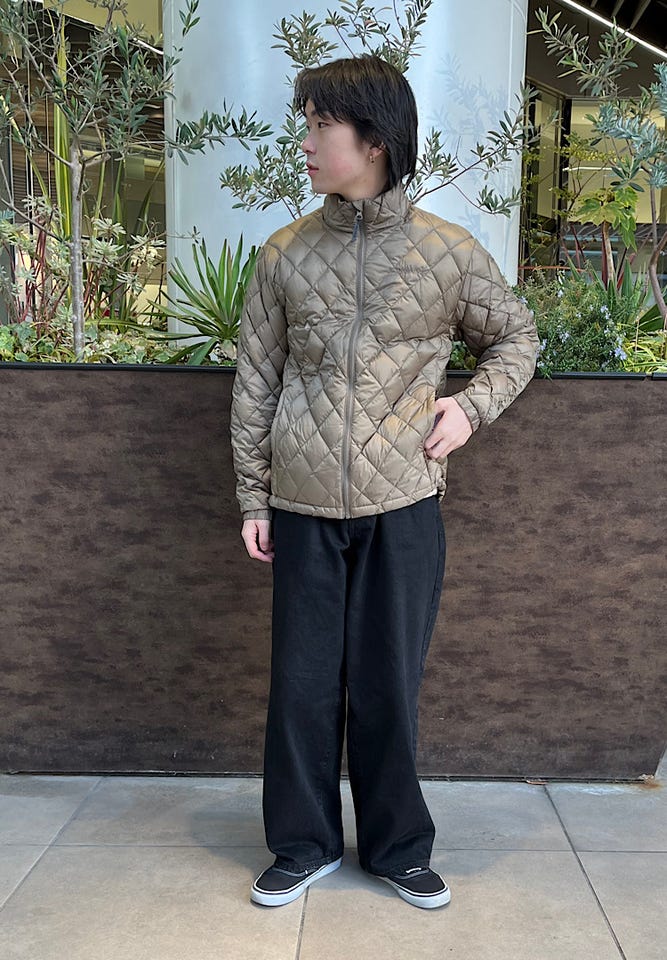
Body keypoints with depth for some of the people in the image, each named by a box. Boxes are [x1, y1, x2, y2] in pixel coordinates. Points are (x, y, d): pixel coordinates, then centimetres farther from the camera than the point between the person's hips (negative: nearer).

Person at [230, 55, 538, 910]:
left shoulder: (449, 252, 0)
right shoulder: (284, 254, 3)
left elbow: (516, 339, 14)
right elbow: (255, 383, 6)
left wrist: (471, 407, -4)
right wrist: (253, 499, 5)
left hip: (405, 503, -1)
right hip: (305, 506, 1)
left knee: (389, 682, 9)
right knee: (303, 681, 9)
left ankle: (398, 847, 28)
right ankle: (304, 845, 28)